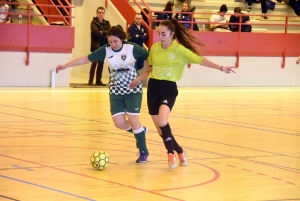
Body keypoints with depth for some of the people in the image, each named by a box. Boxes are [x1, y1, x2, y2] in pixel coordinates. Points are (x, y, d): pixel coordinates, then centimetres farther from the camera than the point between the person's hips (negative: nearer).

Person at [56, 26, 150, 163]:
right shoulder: (105, 51, -5)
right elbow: (86, 59, 0)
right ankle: (140, 131, 26)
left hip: (133, 90, -4)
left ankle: (144, 152, 7)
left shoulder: (132, 48, -14)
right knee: (119, 123, -5)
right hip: (115, 91, 4)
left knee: (133, 121, -10)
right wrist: (65, 65, -1)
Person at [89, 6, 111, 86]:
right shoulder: (94, 22, -2)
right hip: (96, 46, -5)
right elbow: (96, 32, -18)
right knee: (94, 63, -11)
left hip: (103, 46, 5)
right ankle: (91, 80, -8)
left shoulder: (106, 23, 14)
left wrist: (103, 32, -15)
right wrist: (105, 34, -12)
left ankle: (98, 80, 12)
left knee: (101, 64, 7)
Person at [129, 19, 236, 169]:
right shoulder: (154, 47, 4)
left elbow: (199, 60, -13)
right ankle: (179, 151, 29)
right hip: (153, 87, 5)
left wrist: (220, 68, -19)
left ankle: (171, 153, -6)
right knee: (160, 129, 6)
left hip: (169, 88, -5)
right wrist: (139, 79, 14)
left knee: (162, 122, -27)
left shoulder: (179, 49, -10)